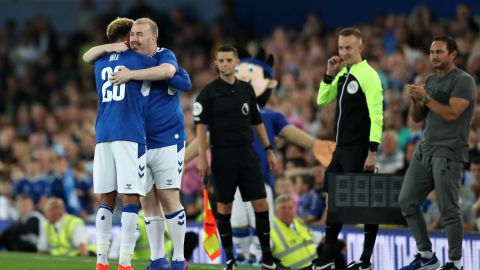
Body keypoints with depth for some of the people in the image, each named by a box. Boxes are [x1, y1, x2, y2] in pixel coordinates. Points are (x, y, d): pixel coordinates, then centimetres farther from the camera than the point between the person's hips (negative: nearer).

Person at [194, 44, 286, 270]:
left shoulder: (246, 89, 9)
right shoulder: (209, 91, -3)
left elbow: (257, 122, 17)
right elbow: (201, 125, -7)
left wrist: (269, 149, 15)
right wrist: (202, 157, -15)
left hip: (247, 154, 3)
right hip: (222, 156, -3)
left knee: (261, 203, -1)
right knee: (224, 206, 1)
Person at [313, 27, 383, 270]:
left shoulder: (368, 75, -12)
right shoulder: (343, 73, 11)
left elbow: (376, 116, -16)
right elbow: (322, 100, 19)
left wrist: (372, 151, -21)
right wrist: (329, 74, 4)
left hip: (359, 150, -8)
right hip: (341, 148, 8)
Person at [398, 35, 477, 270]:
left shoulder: (463, 81, -7)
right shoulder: (430, 81, 17)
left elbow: (451, 114, -18)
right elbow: (417, 117, 18)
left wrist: (426, 97, -14)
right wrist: (415, 100, -2)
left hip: (448, 154, -8)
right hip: (425, 151, 8)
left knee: (448, 210, -9)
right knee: (407, 202, 7)